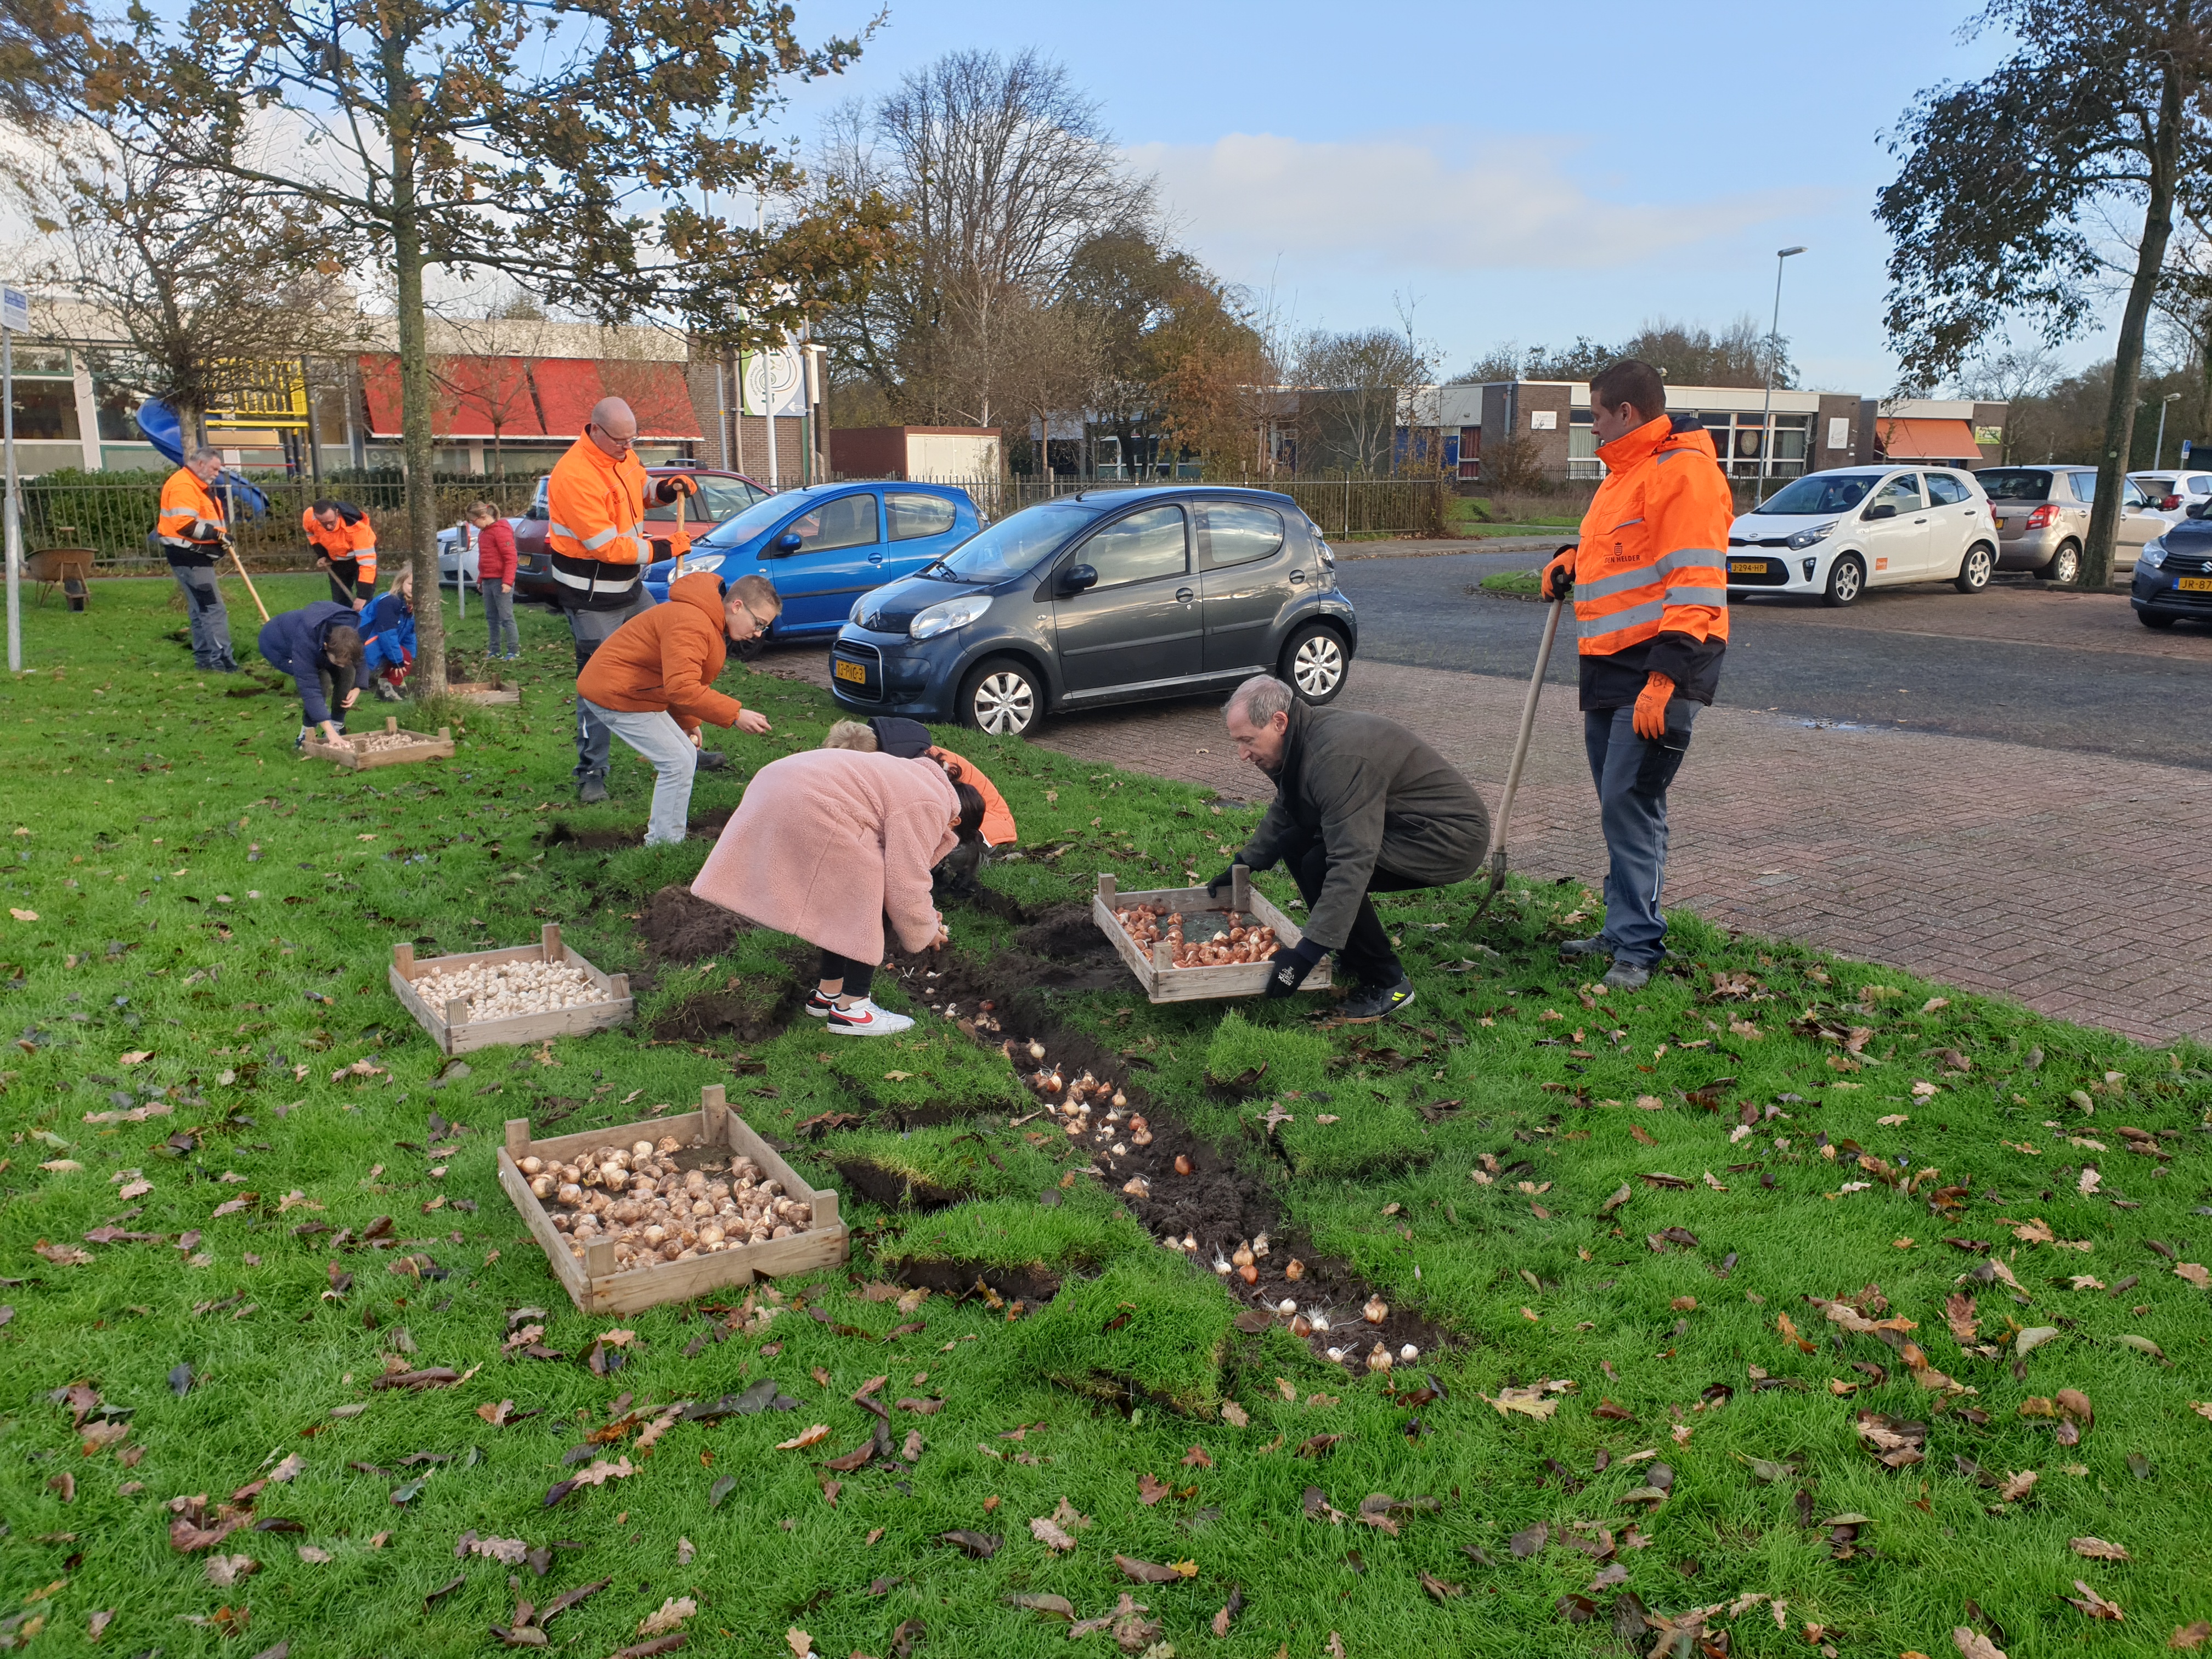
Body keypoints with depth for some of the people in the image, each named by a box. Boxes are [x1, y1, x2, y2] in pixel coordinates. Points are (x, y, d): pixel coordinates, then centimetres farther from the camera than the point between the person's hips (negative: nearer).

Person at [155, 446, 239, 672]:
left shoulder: (196, 485, 19)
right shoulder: (183, 486, -17)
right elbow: (184, 524, -28)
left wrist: (219, 537, 9)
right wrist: (216, 534, -23)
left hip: (197, 556, 11)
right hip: (188, 556, -11)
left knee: (201, 609, 15)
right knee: (213, 608, -13)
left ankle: (204, 658, 21)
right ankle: (221, 660, -14)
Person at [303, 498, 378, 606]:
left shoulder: (356, 527, -40)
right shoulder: (309, 517, -26)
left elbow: (367, 561, -41)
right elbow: (311, 533, 2)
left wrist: (363, 596, -46)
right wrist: (321, 555, -9)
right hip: (336, 559, 5)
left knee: (365, 603, -15)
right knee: (340, 602, 8)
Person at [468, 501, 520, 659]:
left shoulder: (501, 530, -13)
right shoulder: (483, 532, 15)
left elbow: (511, 558, -18)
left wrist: (508, 581, -23)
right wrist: (480, 580, 20)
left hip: (500, 581, -9)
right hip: (488, 581, 9)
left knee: (506, 617, -7)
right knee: (491, 617, 10)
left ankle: (514, 652, -4)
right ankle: (495, 651, 15)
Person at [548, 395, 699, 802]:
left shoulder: (623, 455, 1)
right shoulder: (573, 475, -25)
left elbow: (639, 487, 23)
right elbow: (607, 546, -27)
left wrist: (664, 490, 1)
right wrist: (652, 551, -17)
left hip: (631, 586, 9)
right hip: (593, 597, -9)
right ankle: (591, 773, 9)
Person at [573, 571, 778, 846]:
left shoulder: (713, 624, 10)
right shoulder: (691, 624, -27)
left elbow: (683, 681, 17)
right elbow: (682, 688, -35)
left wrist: (689, 724, 6)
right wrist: (735, 714, -35)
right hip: (614, 695, -11)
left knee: (685, 756, 12)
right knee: (678, 762, -13)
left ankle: (661, 839, 19)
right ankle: (665, 845, -5)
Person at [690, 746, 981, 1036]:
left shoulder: (921, 779, 25)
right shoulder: (928, 809, -6)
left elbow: (898, 863, 32)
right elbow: (906, 884, -7)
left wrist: (925, 913, 34)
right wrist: (927, 933, 10)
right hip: (808, 809, -11)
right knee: (867, 903, -2)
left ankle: (828, 992, 30)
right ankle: (851, 1008, 3)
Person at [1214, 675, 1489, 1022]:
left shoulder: (1338, 757, -30)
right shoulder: (1303, 739, 2)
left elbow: (1352, 864, -35)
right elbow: (1282, 812, 23)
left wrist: (1307, 953, -35)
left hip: (1452, 837, -10)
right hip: (1405, 824, 10)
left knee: (1321, 867, -24)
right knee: (1294, 844, 7)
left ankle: (1389, 984, -9)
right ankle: (1355, 959, 15)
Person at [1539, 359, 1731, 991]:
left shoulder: (1683, 470, -13)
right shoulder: (1627, 471, 20)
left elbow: (1697, 584, -20)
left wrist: (1664, 678, -25)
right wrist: (1574, 557, 12)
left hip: (1658, 670, -10)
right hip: (1611, 666, 10)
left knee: (1631, 803, -11)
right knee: (1619, 803, 13)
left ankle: (1638, 947, -4)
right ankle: (1624, 929, 23)